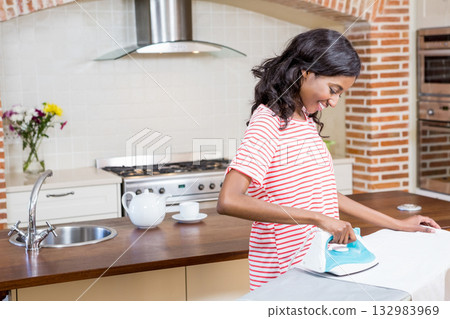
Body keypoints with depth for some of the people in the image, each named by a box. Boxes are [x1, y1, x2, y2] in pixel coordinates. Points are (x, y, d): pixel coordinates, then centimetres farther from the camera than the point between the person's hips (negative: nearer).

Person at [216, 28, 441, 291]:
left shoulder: (306, 119, 11)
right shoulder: (268, 121, -16)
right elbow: (228, 201, -28)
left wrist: (395, 224, 17)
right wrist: (318, 218, -28)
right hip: (285, 273, -8)